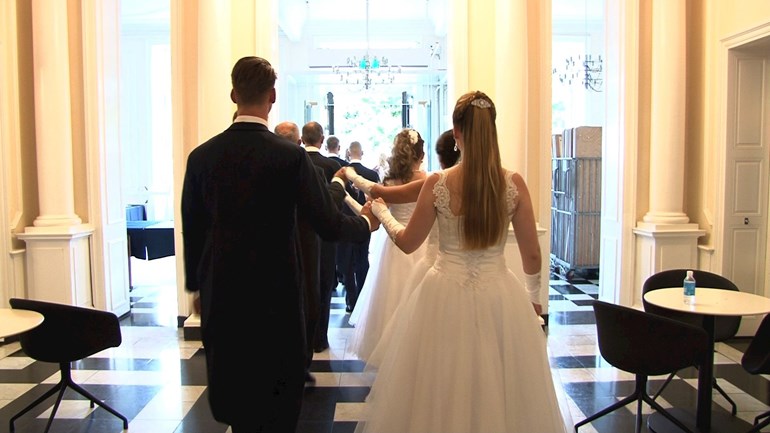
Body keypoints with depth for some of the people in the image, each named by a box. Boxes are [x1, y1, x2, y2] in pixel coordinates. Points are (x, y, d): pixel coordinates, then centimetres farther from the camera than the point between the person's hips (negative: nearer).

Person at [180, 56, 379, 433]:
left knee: (232, 392, 19)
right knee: (277, 402, 13)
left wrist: (197, 285, 18)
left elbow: (191, 231, 4)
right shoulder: (291, 156, -13)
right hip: (274, 294, -4)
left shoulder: (201, 156, -2)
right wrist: (366, 222, 8)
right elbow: (328, 225, -13)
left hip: (220, 295, 4)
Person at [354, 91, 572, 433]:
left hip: (446, 297, -1)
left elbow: (407, 243, 2)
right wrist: (532, 296, 19)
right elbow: (532, 255, 1)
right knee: (500, 394, 18)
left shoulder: (436, 183, -10)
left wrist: (381, 212, 20)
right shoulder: (514, 183, -6)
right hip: (499, 296, 1)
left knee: (441, 394, 16)